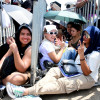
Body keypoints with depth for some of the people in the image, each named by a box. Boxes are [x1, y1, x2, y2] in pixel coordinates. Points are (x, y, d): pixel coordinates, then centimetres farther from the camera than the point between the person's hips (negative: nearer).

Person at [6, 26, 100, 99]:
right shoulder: (84, 48, 16)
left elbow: (86, 72, -17)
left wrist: (81, 55, -26)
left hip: (88, 78, -9)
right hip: (75, 73, 9)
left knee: (62, 83, -33)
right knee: (54, 70, -15)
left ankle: (26, 91, -45)